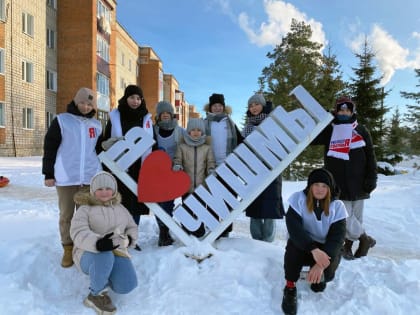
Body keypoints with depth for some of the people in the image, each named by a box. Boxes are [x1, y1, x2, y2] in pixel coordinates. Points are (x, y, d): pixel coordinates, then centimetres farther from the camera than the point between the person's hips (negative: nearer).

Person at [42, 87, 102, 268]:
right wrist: (48, 173, -3)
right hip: (66, 177, -2)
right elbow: (49, 148, 0)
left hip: (90, 177, 3)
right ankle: (68, 248, 18)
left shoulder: (96, 125, 12)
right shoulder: (61, 120, 1)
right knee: (66, 215, 5)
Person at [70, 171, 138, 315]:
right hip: (89, 254, -4)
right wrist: (98, 243, -38)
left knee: (126, 285, -23)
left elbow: (132, 228, 25)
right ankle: (97, 294, -13)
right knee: (103, 257, -41)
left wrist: (129, 239, -1)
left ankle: (103, 274, 11)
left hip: (117, 253, 4)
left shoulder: (120, 208, 17)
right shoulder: (85, 209, 0)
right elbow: (78, 233, -17)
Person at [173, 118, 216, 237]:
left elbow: (211, 162, 6)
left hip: (202, 186, 0)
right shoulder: (182, 146, 3)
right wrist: (177, 166, -19)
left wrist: (211, 170, -13)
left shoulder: (207, 147, 5)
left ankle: (199, 232, 24)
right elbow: (177, 159, 2)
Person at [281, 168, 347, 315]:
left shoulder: (337, 206, -10)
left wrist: (321, 264, -35)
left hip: (326, 248, 1)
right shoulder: (298, 199, -13)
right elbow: (293, 227, -25)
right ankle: (290, 287, -15)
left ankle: (320, 276, 13)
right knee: (294, 243, -35)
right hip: (302, 244, -1)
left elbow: (337, 237, -19)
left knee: (327, 273, -28)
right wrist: (314, 249, -40)